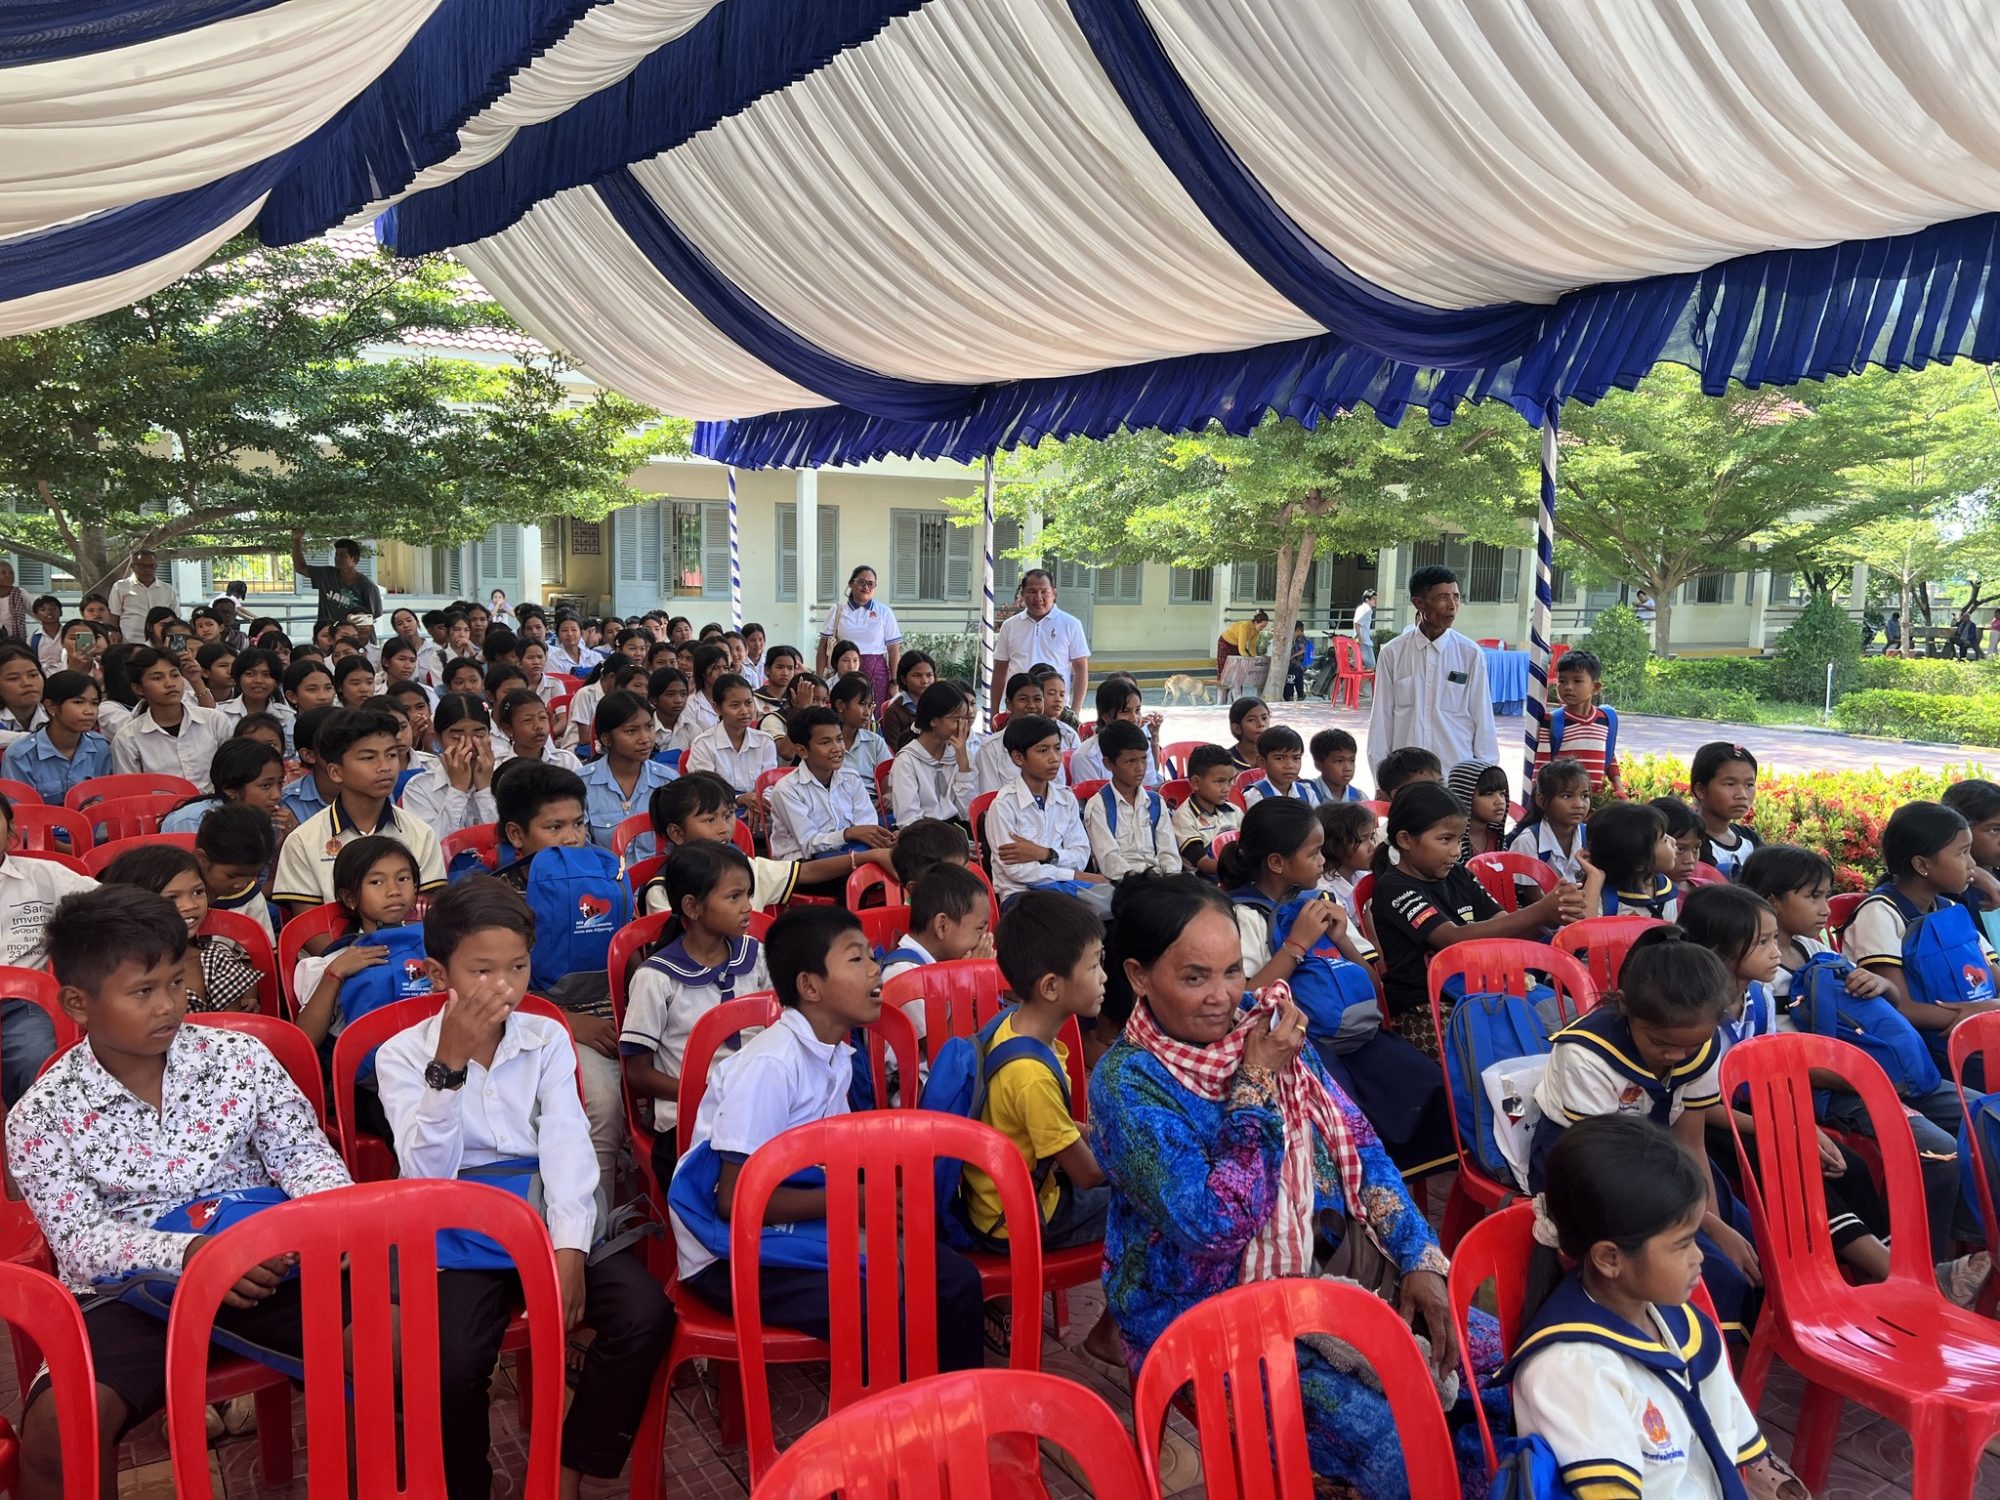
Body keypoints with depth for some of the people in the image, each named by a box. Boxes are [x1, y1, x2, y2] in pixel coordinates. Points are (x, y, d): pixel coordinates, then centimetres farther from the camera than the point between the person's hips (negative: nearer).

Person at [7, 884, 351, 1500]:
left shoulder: (240, 1057, 0)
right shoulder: (42, 1117, -3)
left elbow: (304, 1155, 4)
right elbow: (83, 1241, -8)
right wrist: (190, 1253, -27)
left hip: (263, 1267, 1)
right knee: (57, 1425, -30)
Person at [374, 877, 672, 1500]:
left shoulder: (548, 1039, 6)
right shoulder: (402, 1054, 0)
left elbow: (568, 1145, -7)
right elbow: (428, 1175, -12)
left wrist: (569, 1247, -22)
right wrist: (450, 1063, -22)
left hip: (549, 1211, 2)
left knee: (645, 1313, -21)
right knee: (453, 1360, -29)